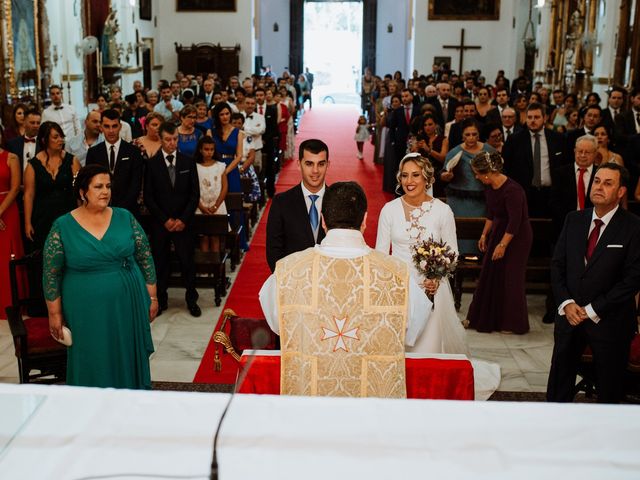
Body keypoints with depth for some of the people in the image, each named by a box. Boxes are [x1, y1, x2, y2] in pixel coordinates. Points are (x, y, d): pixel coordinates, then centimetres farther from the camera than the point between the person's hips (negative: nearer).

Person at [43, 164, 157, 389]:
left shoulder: (125, 218, -1)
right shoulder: (62, 227, -6)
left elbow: (145, 258, 4)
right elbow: (51, 274, -2)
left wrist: (152, 297, 2)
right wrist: (55, 313, -2)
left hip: (128, 306, 2)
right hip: (87, 313, -2)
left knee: (128, 359, 13)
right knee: (93, 365, 9)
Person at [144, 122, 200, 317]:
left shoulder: (188, 162, 3)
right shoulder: (152, 164, 0)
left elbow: (195, 194, 2)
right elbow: (148, 197, -1)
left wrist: (183, 219, -7)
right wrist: (165, 220, -8)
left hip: (183, 222, 0)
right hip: (160, 223, 0)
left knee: (187, 261, 2)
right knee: (159, 262, 6)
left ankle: (191, 300, 15)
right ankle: (161, 300, 18)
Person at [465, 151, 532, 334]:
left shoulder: (512, 190, -26)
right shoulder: (489, 187, -1)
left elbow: (515, 221, -25)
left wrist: (502, 245, -23)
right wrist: (484, 234, 15)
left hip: (517, 237, -8)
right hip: (498, 231, 8)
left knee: (510, 277, 0)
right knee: (489, 274, 11)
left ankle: (513, 324, 15)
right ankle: (484, 319, 24)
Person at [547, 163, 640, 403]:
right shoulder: (574, 219, 5)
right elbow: (557, 264, 6)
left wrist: (593, 310, -14)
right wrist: (566, 303, -8)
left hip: (609, 321, -4)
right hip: (569, 314, 4)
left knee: (609, 392, 12)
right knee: (558, 387, 12)